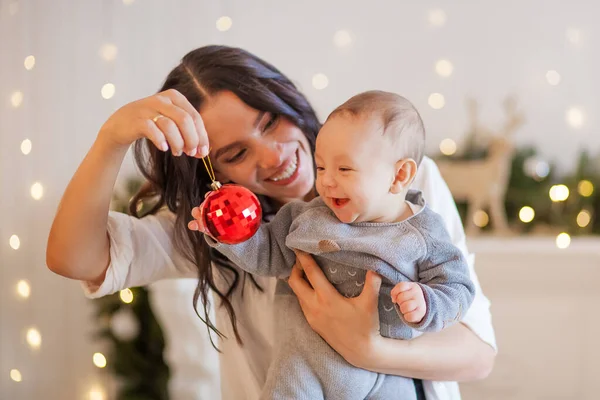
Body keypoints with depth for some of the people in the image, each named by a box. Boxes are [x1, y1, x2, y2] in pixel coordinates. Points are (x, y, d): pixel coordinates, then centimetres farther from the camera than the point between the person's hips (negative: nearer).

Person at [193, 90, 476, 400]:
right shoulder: (310, 217, 3)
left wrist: (425, 305, -23)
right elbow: (269, 253, 10)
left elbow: (457, 289, -3)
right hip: (306, 359, 1)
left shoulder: (423, 235, -5)